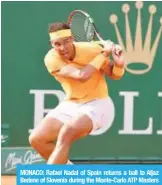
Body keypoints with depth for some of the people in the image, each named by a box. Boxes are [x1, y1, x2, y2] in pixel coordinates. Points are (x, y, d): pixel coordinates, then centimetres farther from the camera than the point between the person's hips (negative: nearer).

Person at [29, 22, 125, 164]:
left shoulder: (91, 49, -16)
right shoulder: (51, 58, -16)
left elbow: (114, 75, -3)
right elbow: (81, 75, -29)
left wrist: (119, 65, -26)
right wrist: (104, 54, -25)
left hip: (97, 104, -4)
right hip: (71, 104, 4)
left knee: (65, 135, -29)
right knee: (36, 139, -6)